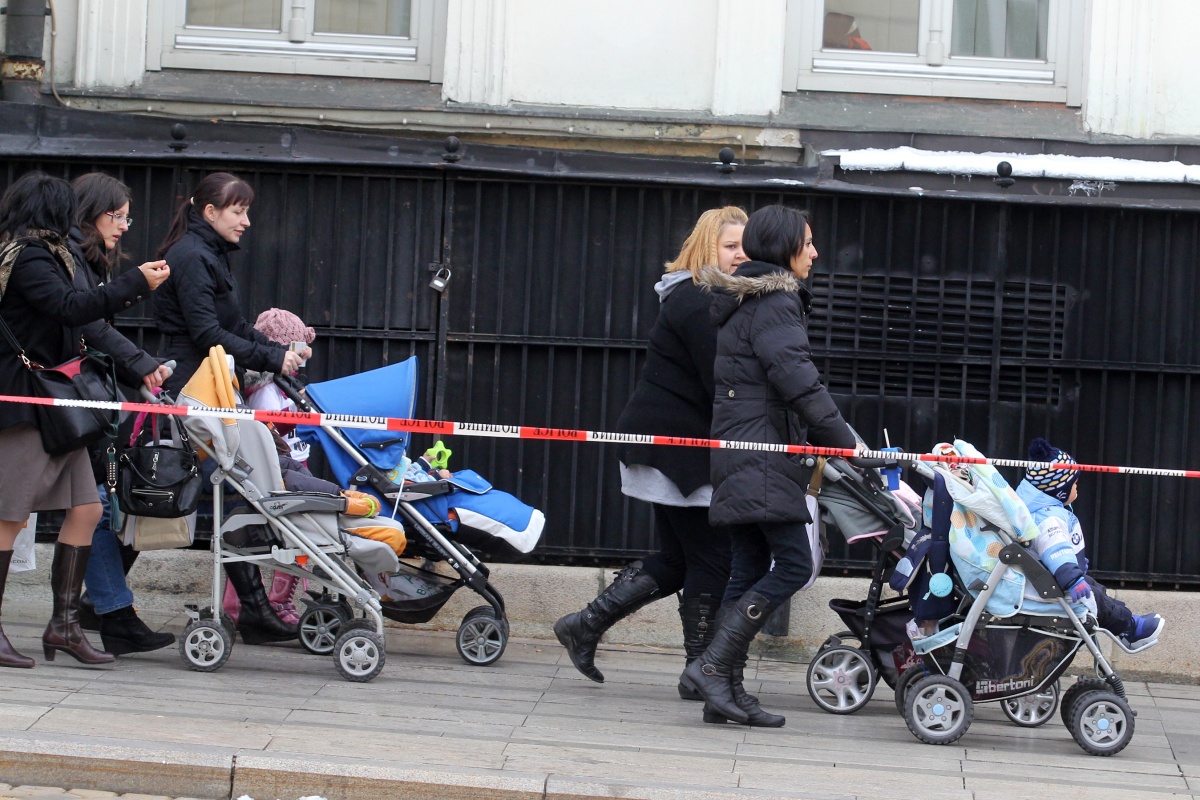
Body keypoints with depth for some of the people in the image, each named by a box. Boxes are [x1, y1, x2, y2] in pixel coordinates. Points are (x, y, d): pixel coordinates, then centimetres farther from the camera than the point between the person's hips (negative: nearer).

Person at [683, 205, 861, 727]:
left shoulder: (745, 301, 21)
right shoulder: (775, 304, -11)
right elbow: (798, 381, -18)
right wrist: (846, 443, -14)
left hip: (739, 454, 10)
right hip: (763, 454, -10)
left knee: (749, 571, 8)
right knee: (794, 564, -11)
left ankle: (726, 692, 5)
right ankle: (713, 665, -15)